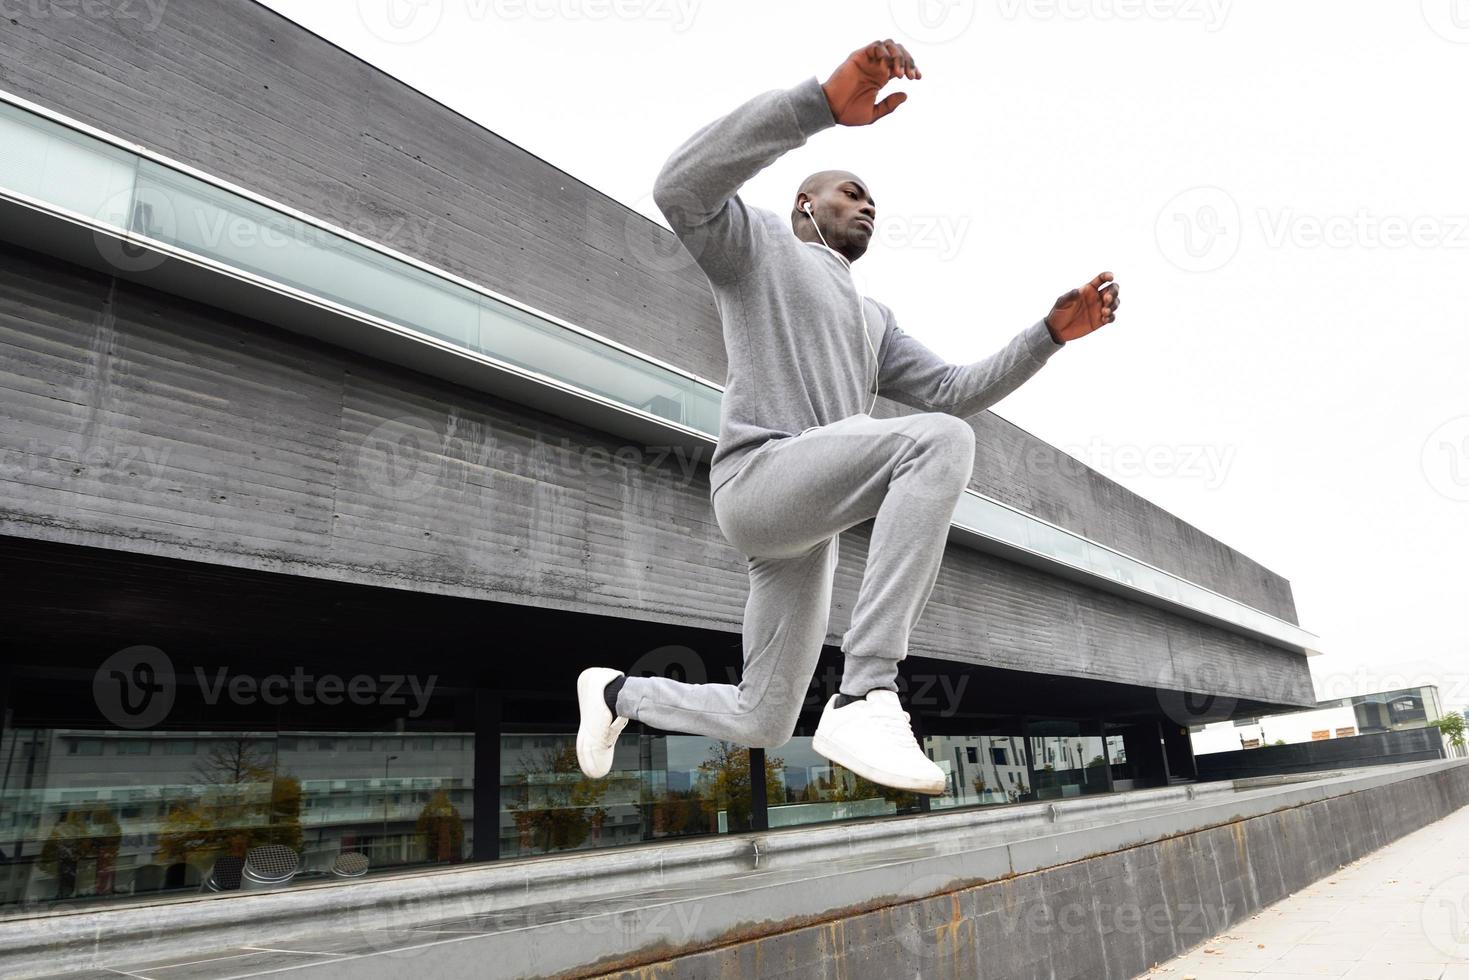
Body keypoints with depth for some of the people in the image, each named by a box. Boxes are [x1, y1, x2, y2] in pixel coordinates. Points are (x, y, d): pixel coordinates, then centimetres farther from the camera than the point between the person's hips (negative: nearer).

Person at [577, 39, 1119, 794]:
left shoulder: (872, 321, 33)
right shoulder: (756, 241, 14)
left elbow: (955, 393, 22)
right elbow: (681, 188, -10)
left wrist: (1054, 330, 9)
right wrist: (824, 102, -19)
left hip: (809, 524, 8)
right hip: (761, 478, -8)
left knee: (761, 724, 10)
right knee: (941, 443, -30)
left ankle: (618, 692, 35)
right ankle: (866, 696, -32)